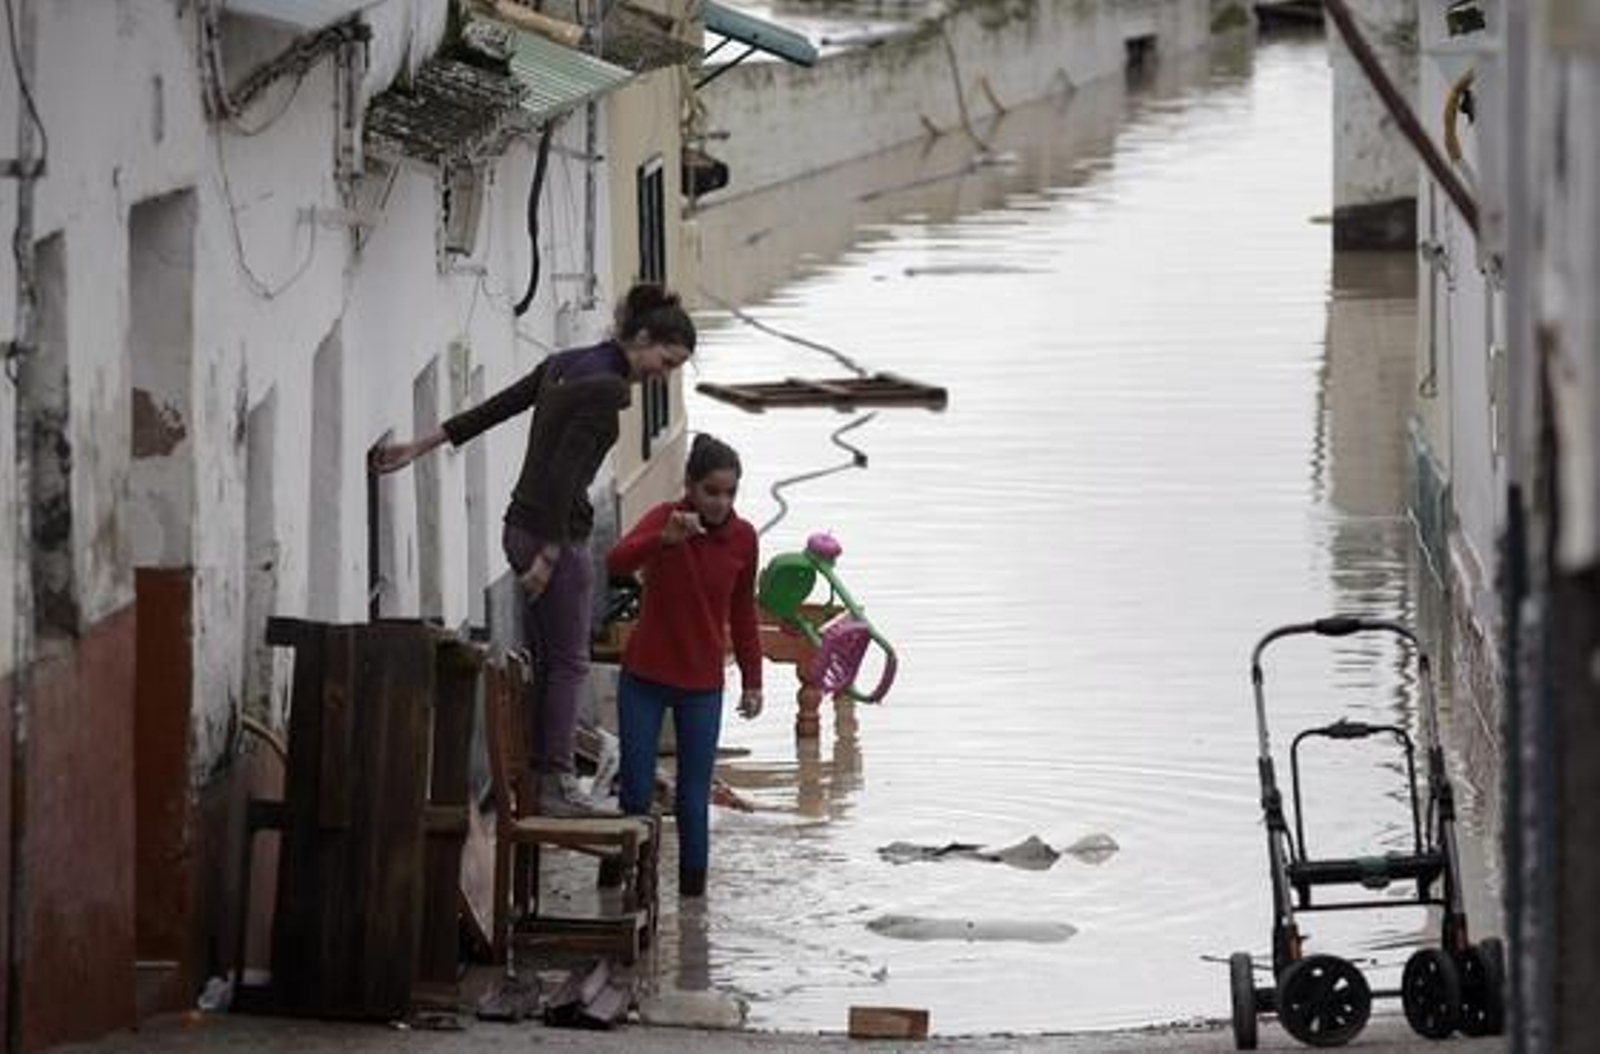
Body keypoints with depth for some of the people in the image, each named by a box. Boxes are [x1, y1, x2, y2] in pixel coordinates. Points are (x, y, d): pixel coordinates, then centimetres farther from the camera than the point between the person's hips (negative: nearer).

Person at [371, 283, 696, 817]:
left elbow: (491, 409, 13)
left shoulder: (566, 364, 11)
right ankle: (554, 783, 0)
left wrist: (419, 447, 16)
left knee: (544, 657, 13)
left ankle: (535, 776, 16)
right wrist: (550, 554, -21)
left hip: (522, 526, 9)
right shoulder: (607, 387, -17)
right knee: (568, 661, -1)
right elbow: (562, 471, -23)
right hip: (557, 532, -9)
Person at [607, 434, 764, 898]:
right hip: (645, 678, -2)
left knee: (694, 799, 1)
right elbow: (616, 562, -31)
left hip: (702, 685, 2)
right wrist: (665, 539, -48)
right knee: (636, 793, 2)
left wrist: (752, 681, 11)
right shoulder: (666, 518, -12)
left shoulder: (743, 538, -3)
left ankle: (693, 891, 11)